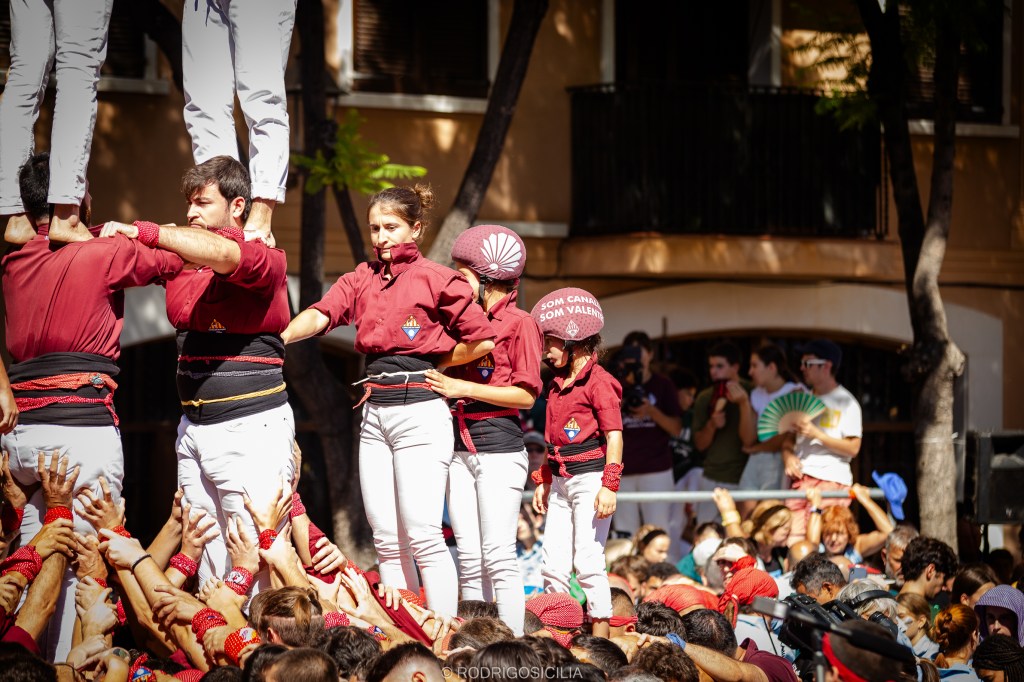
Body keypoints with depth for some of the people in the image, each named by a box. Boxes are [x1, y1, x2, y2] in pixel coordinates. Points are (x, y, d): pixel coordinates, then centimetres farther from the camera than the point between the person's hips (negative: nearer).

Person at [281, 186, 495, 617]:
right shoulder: (362, 278, 13)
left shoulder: (435, 279, -4)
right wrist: (276, 338, -21)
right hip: (375, 414, 6)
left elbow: (483, 340, -5)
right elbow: (320, 315, -3)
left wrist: (432, 366, -1)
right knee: (386, 539, 5)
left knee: (422, 535, -11)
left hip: (419, 410, -6)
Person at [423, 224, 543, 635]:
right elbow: (452, 377, 21)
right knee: (469, 559, 4)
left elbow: (526, 395, -10)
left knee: (498, 558, -9)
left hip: (499, 446, -7)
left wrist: (465, 389, -13)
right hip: (460, 445, 7)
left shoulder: (519, 323, -4)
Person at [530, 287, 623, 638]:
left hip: (589, 477, -8)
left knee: (587, 559, -10)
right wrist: (543, 481, 20)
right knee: (554, 563, 5)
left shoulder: (598, 381, -9)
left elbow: (614, 436, -13)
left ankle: (601, 632, -4)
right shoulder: (558, 385, 17)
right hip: (561, 481, 8)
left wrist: (609, 486, -18)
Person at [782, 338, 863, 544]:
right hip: (801, 479, 6)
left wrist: (816, 434, -15)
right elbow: (789, 439, 20)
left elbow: (853, 448, -8)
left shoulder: (845, 402, -1)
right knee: (793, 540, -4)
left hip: (832, 480, -6)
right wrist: (788, 456, -3)